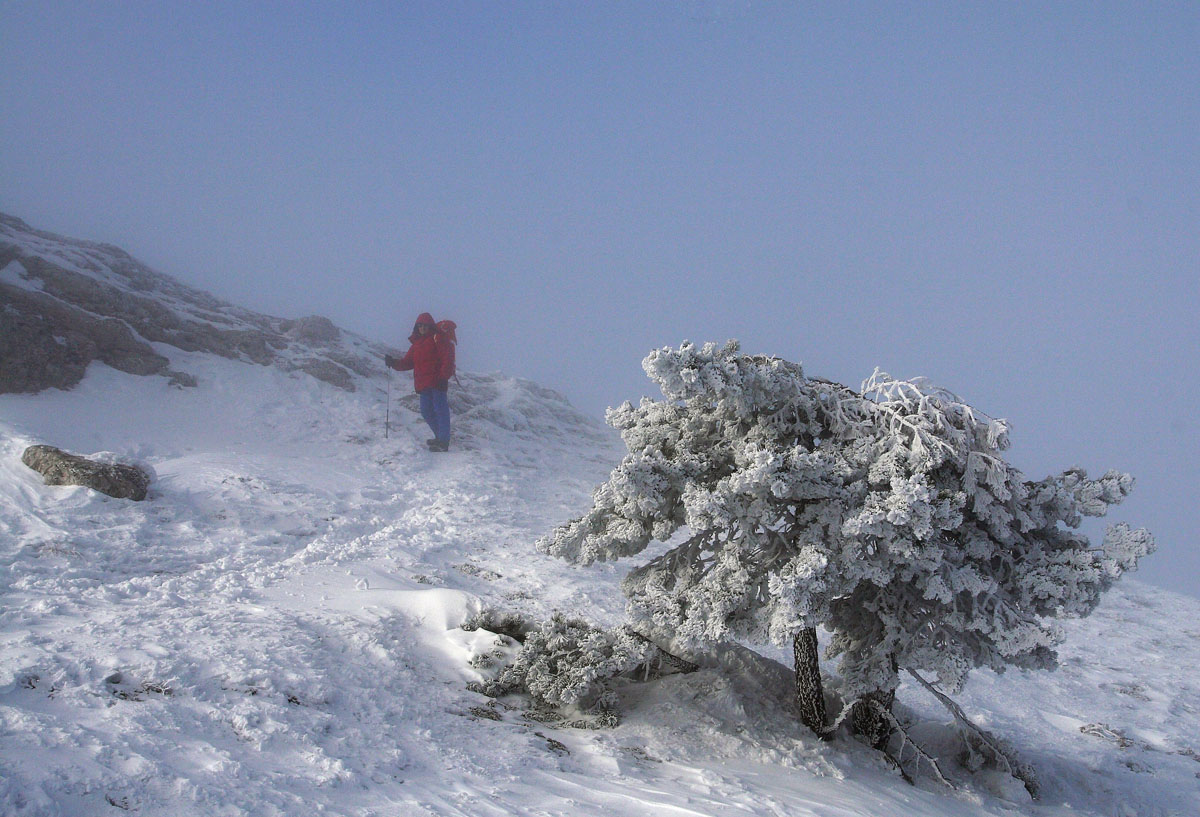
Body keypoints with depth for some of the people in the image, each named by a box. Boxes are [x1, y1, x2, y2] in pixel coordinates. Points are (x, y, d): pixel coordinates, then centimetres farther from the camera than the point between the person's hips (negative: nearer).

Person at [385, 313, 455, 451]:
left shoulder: (438, 338, -2)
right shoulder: (417, 343, 20)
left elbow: (447, 359, -10)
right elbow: (408, 362, 17)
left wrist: (444, 376, -18)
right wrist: (394, 363, 0)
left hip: (437, 382, -8)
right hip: (423, 384, 8)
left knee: (440, 409, -10)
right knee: (426, 411, 11)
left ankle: (443, 442, -13)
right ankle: (440, 437, 25)